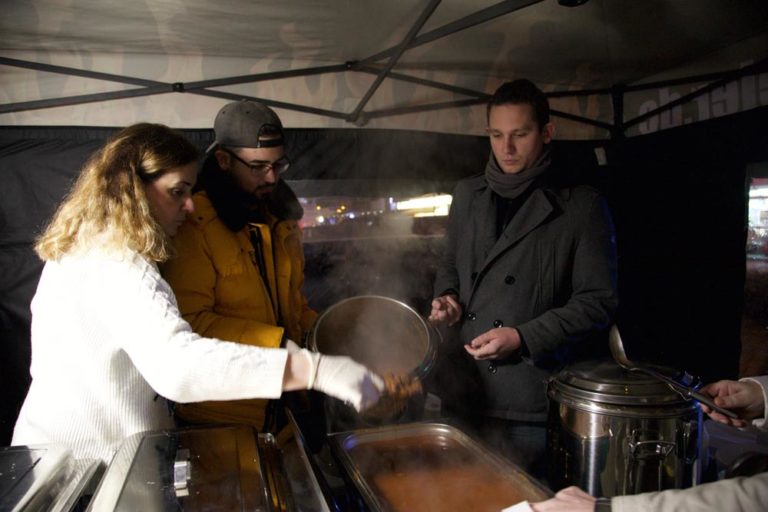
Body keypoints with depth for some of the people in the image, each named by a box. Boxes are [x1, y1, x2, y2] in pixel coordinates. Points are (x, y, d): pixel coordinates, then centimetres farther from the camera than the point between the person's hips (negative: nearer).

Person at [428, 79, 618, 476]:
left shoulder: (581, 207, -5)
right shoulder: (467, 195, 9)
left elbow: (598, 301, -6)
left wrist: (524, 338, -16)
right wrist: (447, 299, 0)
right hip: (463, 389, 5)